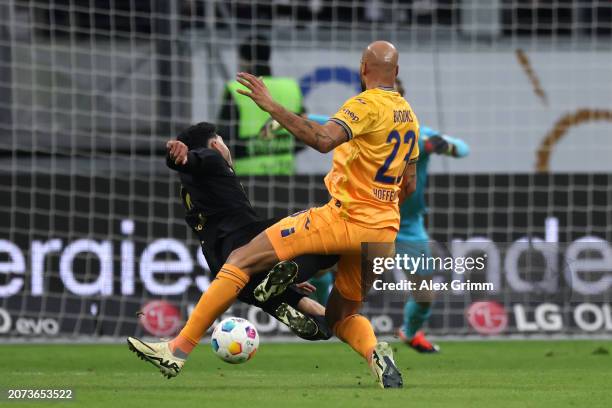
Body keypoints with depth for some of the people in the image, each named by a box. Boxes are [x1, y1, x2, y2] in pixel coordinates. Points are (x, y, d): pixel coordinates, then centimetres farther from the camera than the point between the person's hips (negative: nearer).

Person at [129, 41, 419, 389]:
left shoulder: (367, 105, -9)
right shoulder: (409, 115, 16)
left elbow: (323, 139, -27)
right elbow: (409, 184, 22)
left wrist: (271, 105, -27)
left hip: (345, 218, -8)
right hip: (385, 231, 8)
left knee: (242, 259, -5)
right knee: (342, 316, 22)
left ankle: (178, 350, -10)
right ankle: (376, 352, -14)